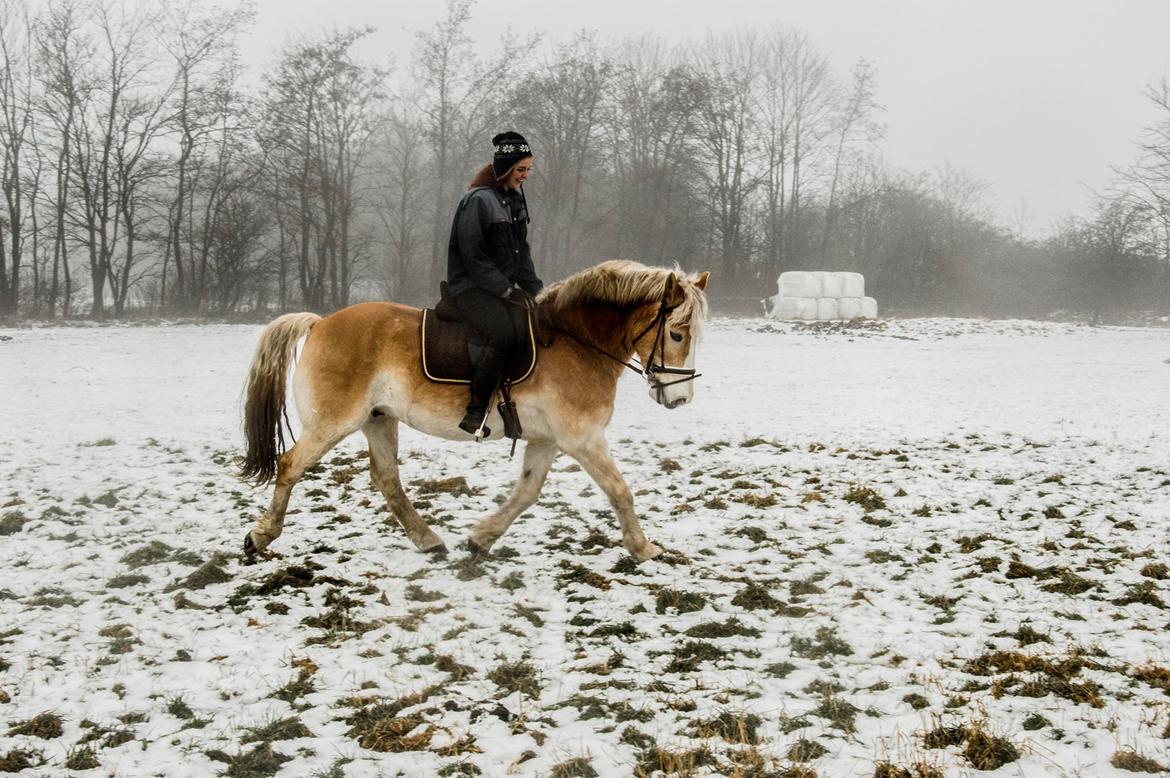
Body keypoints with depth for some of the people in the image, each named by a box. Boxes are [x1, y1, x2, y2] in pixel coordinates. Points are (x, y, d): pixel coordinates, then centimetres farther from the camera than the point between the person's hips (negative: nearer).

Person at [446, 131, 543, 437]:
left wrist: (534, 287, 7)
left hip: (504, 287, 9)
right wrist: (504, 289, -16)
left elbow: (521, 251, 19)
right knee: (505, 336, -31)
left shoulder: (515, 199, 14)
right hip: (472, 288, -9)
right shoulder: (479, 200, -12)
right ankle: (475, 411, -24)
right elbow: (473, 256, -15)